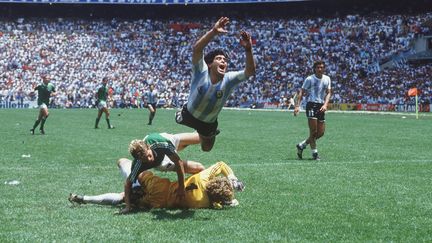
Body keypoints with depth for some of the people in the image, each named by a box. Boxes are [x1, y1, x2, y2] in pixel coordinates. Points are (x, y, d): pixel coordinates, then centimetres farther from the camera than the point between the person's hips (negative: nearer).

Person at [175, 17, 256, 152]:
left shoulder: (229, 80, -27)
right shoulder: (201, 72, -34)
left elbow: (250, 71, -40)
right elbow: (197, 49, -51)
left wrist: (248, 50, -57)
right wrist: (213, 31, -64)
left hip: (209, 123, 2)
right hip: (189, 115, -2)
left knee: (206, 148, 24)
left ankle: (205, 135, 56)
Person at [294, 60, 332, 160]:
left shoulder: (327, 79, 11)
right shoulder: (310, 79, -3)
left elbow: (328, 93, 7)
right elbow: (301, 92, -3)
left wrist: (325, 105, -11)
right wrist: (297, 106, -14)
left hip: (321, 107, 6)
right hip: (311, 104, -6)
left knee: (321, 132, 6)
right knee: (313, 131, -10)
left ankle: (301, 145, 21)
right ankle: (314, 152, 2)